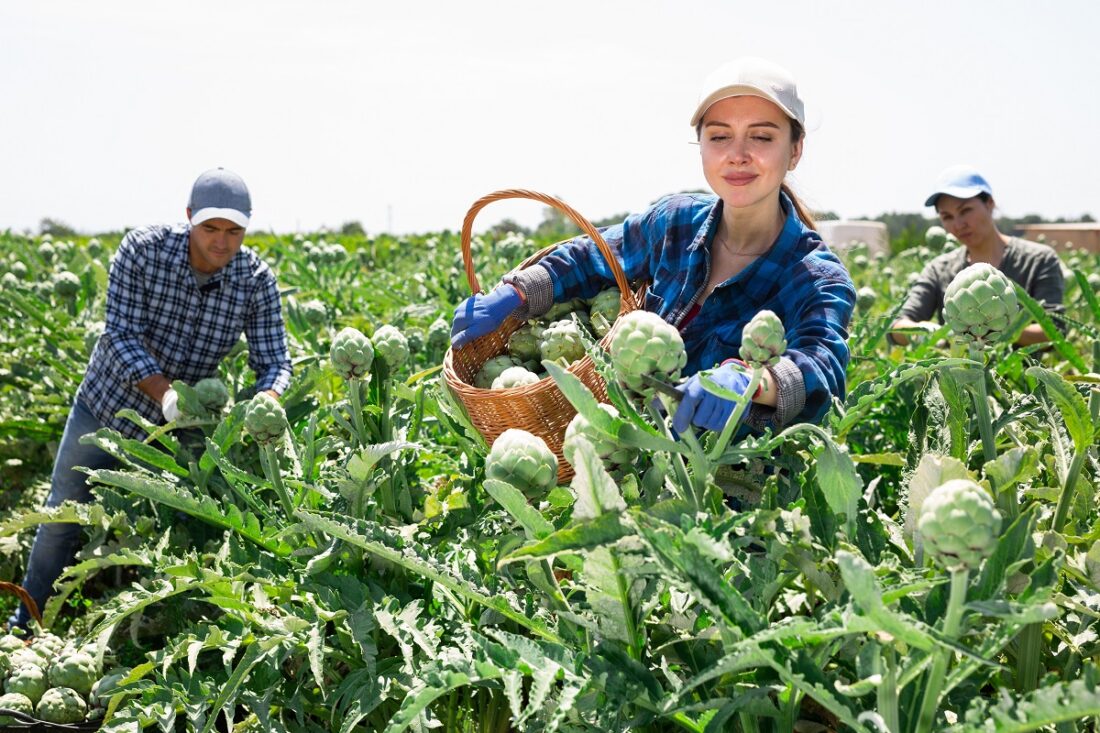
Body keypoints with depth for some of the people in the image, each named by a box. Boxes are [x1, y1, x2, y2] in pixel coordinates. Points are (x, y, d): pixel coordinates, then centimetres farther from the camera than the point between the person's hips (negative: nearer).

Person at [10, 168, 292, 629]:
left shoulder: (256, 281, -18)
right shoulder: (143, 250, -23)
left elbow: (274, 362, -19)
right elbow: (123, 336, -24)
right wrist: (164, 393, -40)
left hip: (180, 423, 1)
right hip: (107, 403, 0)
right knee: (64, 515, 12)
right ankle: (25, 621, 33)